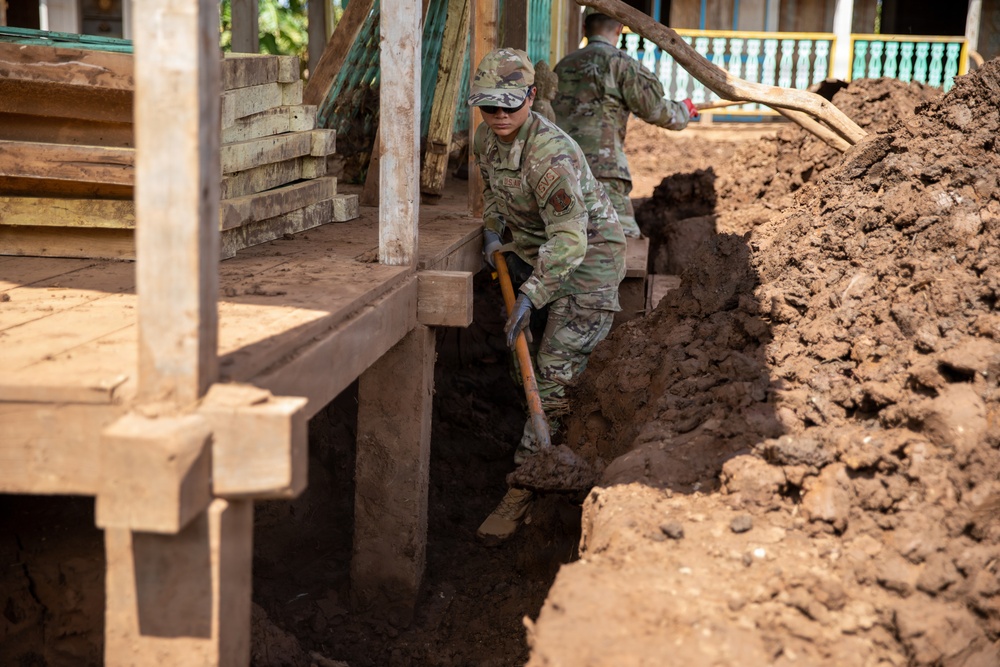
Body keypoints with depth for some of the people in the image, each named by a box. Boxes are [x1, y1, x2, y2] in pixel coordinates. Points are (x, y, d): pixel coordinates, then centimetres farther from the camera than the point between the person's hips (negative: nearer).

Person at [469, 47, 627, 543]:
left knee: (557, 374, -11)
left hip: (588, 256, -9)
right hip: (535, 249, 9)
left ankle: (523, 487, -8)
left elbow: (569, 239, -32)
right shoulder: (485, 139, -3)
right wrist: (493, 232, 5)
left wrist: (530, 296, -36)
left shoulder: (549, 154, -30)